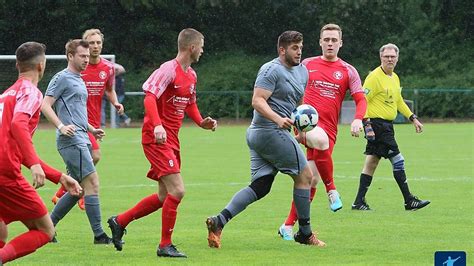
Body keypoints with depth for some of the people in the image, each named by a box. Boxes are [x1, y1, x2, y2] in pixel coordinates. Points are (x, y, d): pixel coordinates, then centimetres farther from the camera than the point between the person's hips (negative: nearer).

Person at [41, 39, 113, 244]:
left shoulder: (79, 81, 22)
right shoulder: (62, 78, -6)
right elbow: (45, 106, -12)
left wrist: (91, 129, 22)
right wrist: (61, 126, -23)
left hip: (82, 141, 10)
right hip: (71, 140, -10)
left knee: (77, 188, 10)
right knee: (92, 183, -13)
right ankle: (99, 234, -12)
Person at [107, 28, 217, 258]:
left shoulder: (191, 75, 14)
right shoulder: (169, 70, -14)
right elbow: (150, 97, -24)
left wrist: (202, 122, 9)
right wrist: (157, 125, -39)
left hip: (171, 140, 10)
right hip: (157, 138, -10)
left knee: (164, 197, 12)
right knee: (177, 190, -15)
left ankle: (119, 222, 26)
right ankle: (165, 245, -4)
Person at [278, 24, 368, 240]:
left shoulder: (348, 71, 10)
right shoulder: (307, 65, 11)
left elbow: (361, 100, 4)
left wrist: (358, 119, -16)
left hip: (328, 128, 2)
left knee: (311, 179, -3)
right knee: (320, 139, -39)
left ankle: (288, 226, 11)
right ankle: (332, 190, -21)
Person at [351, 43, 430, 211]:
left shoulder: (395, 78, 15)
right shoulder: (374, 77, -13)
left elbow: (399, 101, 28)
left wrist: (413, 118, 24)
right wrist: (367, 123, -24)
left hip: (387, 126, 9)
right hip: (377, 124, -9)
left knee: (371, 162, 9)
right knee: (398, 160, -7)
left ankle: (359, 202, 11)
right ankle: (409, 201, -2)